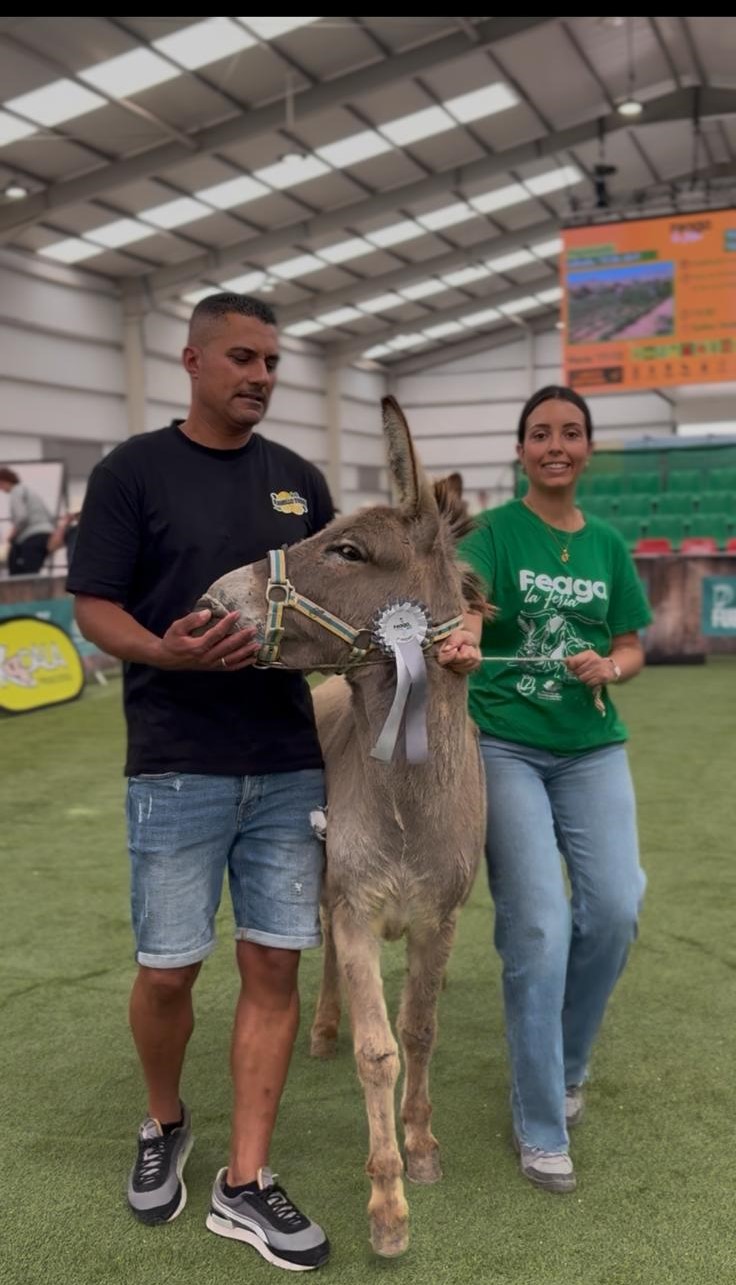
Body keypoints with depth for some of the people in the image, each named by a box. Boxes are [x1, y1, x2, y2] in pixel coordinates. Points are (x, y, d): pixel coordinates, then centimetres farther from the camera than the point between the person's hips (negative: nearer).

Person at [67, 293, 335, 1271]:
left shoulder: (300, 480, 11)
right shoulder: (133, 471, -1)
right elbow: (94, 608, -5)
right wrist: (168, 651, -24)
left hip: (291, 766, 4)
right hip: (177, 768, -3)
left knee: (274, 966, 4)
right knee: (168, 969, 4)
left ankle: (246, 1182, 17)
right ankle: (164, 1125, 33)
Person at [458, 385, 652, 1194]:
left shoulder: (608, 546, 9)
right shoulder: (494, 532, -4)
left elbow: (631, 648, 15)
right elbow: (467, 606, -23)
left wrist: (608, 668, -8)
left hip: (591, 746, 4)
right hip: (504, 745, -4)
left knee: (615, 907, -9)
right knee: (538, 928, -7)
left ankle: (565, 1065, 21)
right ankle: (540, 1127, 10)